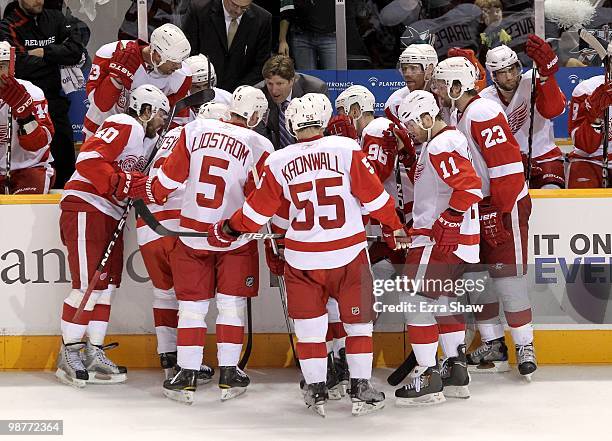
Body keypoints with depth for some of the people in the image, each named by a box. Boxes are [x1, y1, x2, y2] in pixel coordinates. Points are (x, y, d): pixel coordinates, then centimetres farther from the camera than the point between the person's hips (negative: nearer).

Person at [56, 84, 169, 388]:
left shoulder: (141, 137, 23)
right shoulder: (125, 126, -8)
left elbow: (136, 183, 27)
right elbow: (89, 159, -20)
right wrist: (120, 183, -25)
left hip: (110, 215, 10)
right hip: (86, 208, -10)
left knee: (107, 284, 8)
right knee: (88, 283, -11)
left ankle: (94, 354, 13)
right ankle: (69, 354, -3)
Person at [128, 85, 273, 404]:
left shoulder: (195, 129, -3)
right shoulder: (259, 147, -9)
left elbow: (170, 178, -1)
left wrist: (145, 192, 16)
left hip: (192, 233, 2)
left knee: (192, 305, 9)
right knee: (231, 304, 11)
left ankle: (186, 377, 9)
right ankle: (229, 376, 13)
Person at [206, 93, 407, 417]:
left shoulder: (278, 162, -3)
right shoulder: (347, 149, -8)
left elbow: (259, 211, 4)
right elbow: (374, 195, -5)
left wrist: (228, 230, 20)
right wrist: (393, 228, 11)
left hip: (302, 259, 1)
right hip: (348, 254, -1)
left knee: (309, 326, 14)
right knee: (358, 322, 13)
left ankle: (317, 393, 16)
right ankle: (361, 390, 13)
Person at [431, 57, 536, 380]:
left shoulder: (483, 113, -19)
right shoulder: (457, 114, 12)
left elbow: (507, 162, -23)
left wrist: (498, 211, -21)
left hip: (505, 207, -10)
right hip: (478, 207, 10)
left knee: (506, 277, -8)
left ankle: (524, 346, 3)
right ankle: (493, 344, 20)